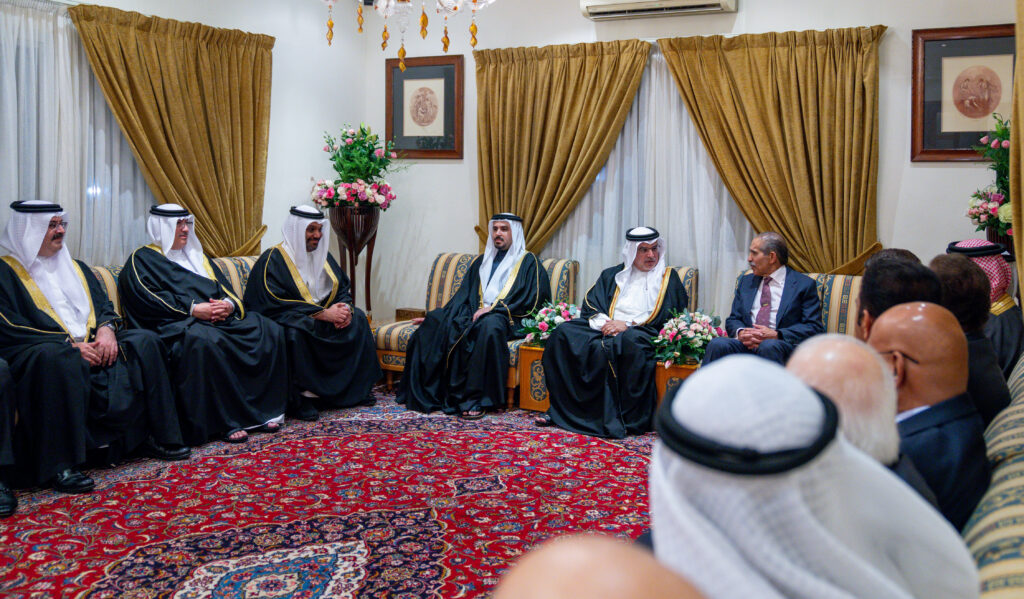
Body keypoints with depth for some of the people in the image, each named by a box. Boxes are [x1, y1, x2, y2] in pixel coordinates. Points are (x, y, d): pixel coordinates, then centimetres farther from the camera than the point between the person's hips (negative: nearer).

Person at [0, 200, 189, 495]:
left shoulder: (75, 267, 23)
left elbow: (104, 306, 18)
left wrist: (106, 329, -7)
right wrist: (70, 344, -18)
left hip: (91, 343, 7)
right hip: (38, 348, -6)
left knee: (145, 341, -13)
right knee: (59, 358, -41)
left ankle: (155, 435, -10)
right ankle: (58, 465, -38)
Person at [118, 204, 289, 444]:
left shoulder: (196, 255, 30)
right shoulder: (142, 259, 10)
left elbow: (224, 286, 21)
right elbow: (147, 298, -7)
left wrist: (229, 304, -5)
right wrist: (193, 309, -18)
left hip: (221, 318, 7)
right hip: (178, 323, -6)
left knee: (270, 331, -16)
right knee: (204, 341, -41)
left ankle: (265, 409, -15)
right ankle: (224, 422, -33)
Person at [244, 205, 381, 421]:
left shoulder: (322, 255, 11)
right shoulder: (273, 260, -12)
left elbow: (343, 288, 11)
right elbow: (277, 304, -22)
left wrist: (345, 308, -14)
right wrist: (322, 314, -27)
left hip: (324, 313, 8)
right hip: (289, 316, -7)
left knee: (358, 319, -6)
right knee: (295, 331, -38)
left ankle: (355, 388, -1)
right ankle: (301, 396, -28)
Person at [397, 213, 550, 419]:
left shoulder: (528, 262, 9)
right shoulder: (481, 261, 26)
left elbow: (531, 300, -3)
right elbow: (463, 295, 23)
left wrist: (494, 308, -13)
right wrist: (435, 316, 8)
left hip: (506, 318, -5)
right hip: (473, 315, 5)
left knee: (490, 325, -40)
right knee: (437, 321, -22)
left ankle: (475, 399, -38)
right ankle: (424, 392, -24)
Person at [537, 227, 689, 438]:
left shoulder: (668, 278, 14)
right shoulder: (612, 275, 23)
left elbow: (668, 317, 0)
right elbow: (589, 306, 15)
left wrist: (628, 325, -10)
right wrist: (603, 323, -8)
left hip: (644, 334, -4)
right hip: (606, 330, 4)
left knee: (630, 341, -40)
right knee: (563, 333, -21)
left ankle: (628, 418, -33)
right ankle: (561, 409, -20)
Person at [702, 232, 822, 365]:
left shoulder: (804, 284, 6)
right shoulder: (746, 282, 22)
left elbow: (814, 327, -1)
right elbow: (733, 319, 19)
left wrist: (776, 335, -15)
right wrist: (740, 332, -7)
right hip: (747, 344, 4)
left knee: (768, 346, -38)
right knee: (717, 344, -28)